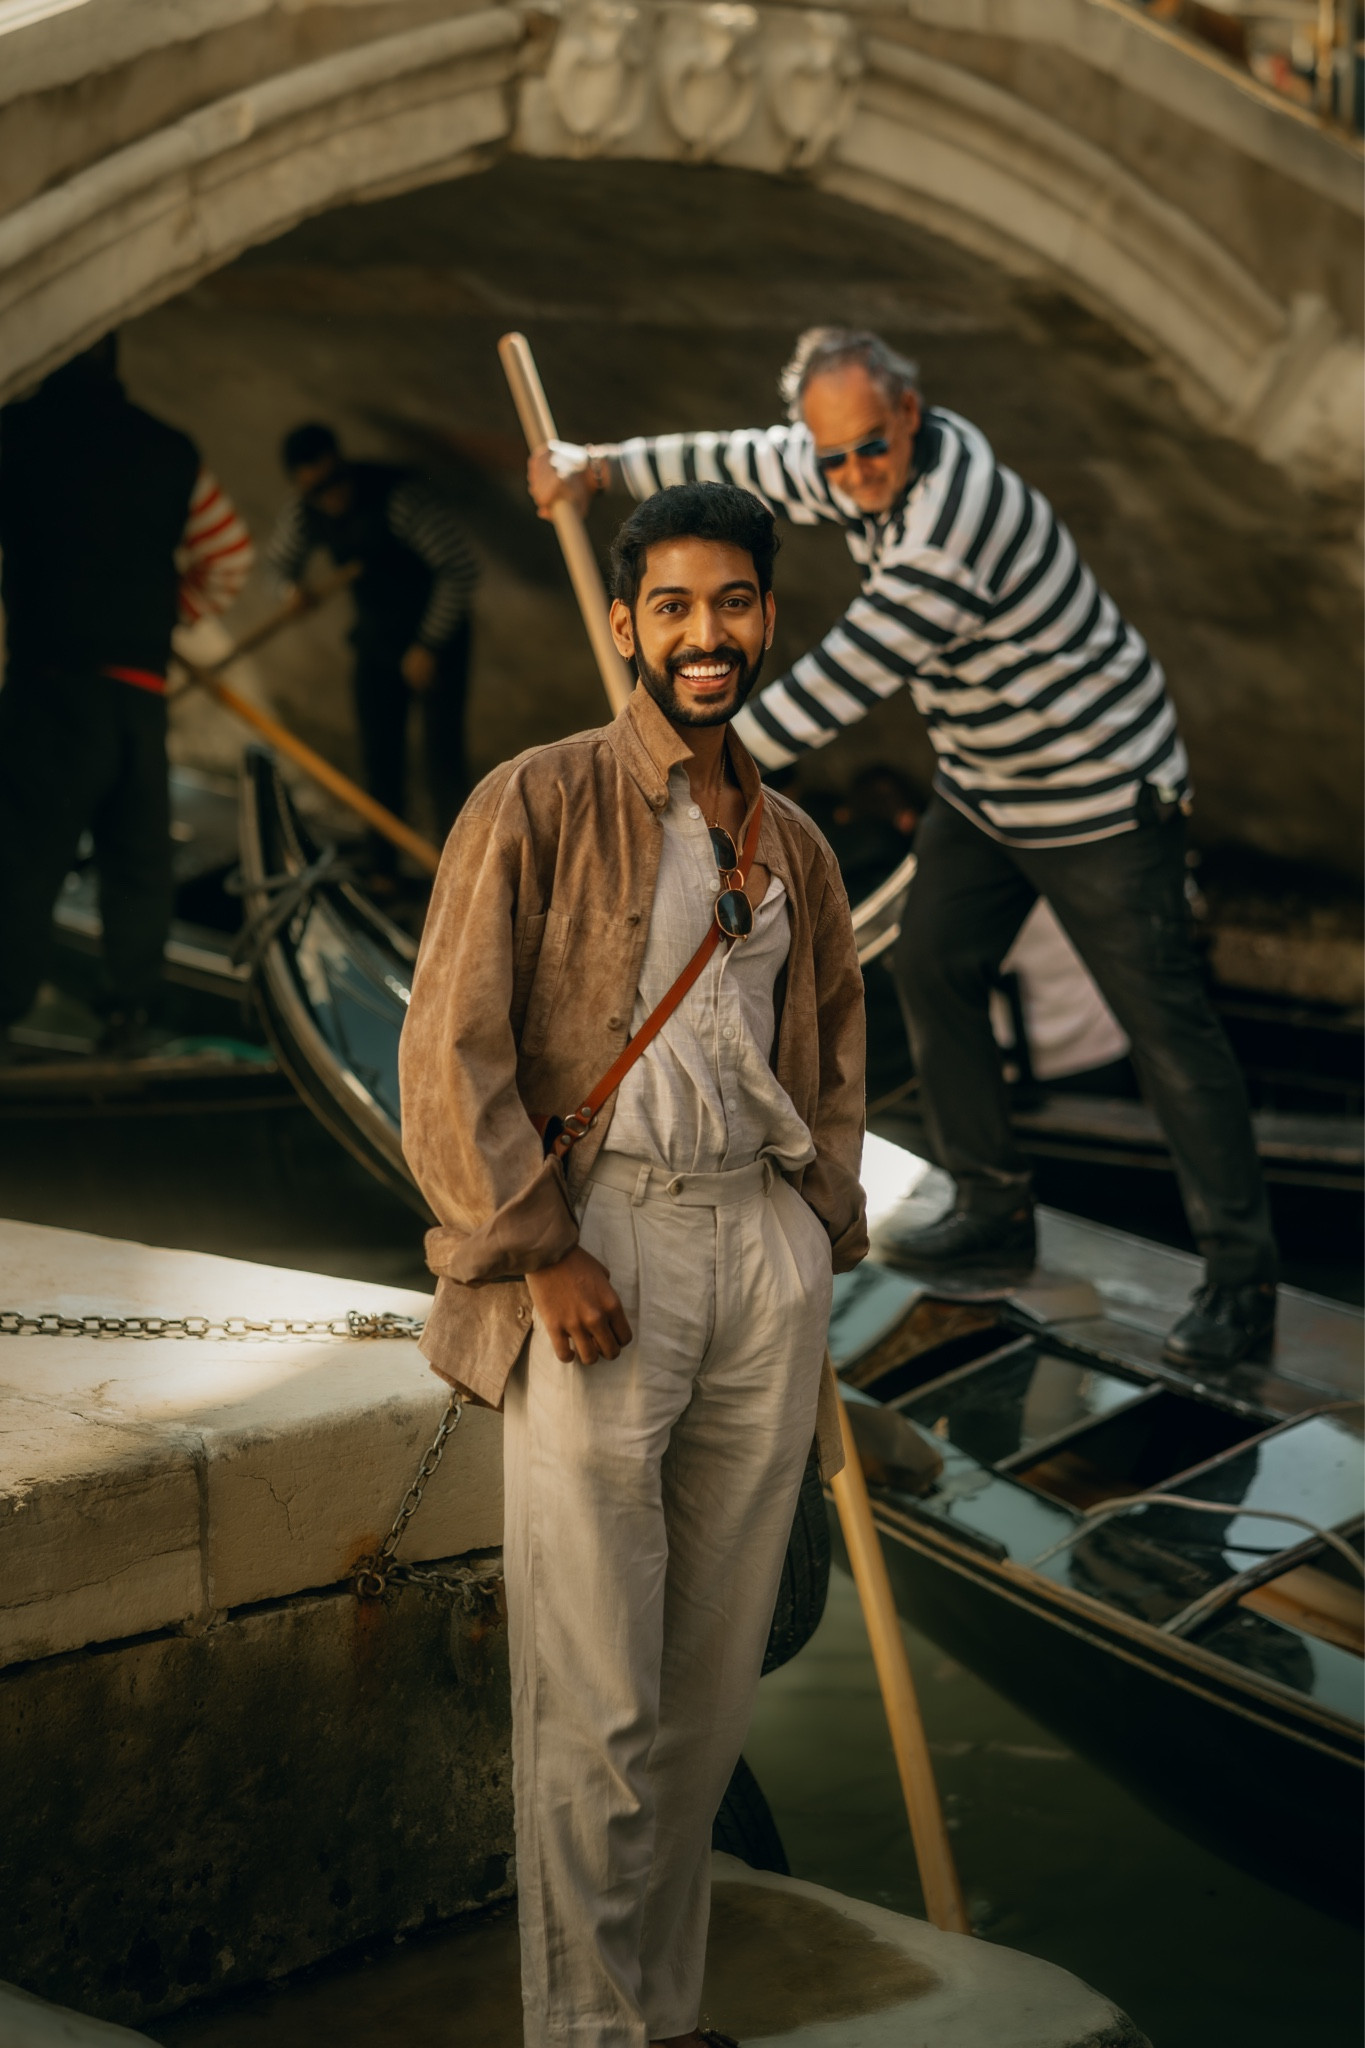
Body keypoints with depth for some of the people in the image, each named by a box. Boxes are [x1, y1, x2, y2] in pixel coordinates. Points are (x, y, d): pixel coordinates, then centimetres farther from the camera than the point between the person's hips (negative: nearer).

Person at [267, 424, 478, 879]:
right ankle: (382, 871, 14)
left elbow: (461, 568, -24)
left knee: (440, 751, -14)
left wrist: (428, 645, -20)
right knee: (379, 756, 4)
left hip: (437, 634, -6)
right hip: (376, 636, 6)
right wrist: (294, 589, -13)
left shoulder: (401, 496, -27)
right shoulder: (303, 513, -7)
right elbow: (278, 564, 13)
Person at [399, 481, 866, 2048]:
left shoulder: (793, 846, 16)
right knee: (597, 1702, -2)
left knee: (715, 1682, 11)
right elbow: (449, 1057, -7)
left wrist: (816, 1249, 14)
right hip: (599, 1247, -5)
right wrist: (541, 1252, -12)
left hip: (765, 1250, 5)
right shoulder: (539, 804, -1)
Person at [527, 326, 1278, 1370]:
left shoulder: (948, 539, -34)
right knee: (935, 972, 14)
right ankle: (995, 1206, 29)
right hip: (985, 790, 10)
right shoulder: (887, 459, -5)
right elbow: (747, 462, 12)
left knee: (1165, 1023, -6)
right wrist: (604, 464, 4)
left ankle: (1242, 1280, 1)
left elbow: (834, 690, -32)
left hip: (1102, 795, -10)